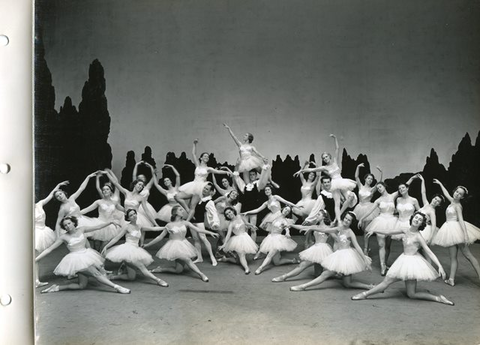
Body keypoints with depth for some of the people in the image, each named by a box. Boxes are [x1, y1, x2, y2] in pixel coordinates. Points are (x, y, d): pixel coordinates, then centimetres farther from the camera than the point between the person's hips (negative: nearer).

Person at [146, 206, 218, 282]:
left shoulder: (185, 223, 2)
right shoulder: (169, 225, -5)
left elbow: (197, 229, -5)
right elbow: (160, 237, 2)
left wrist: (210, 232, -16)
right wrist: (147, 245, 2)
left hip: (184, 246, 5)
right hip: (175, 247, -5)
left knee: (179, 270, -1)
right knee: (187, 260, -25)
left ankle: (161, 269, 18)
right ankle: (201, 274, -21)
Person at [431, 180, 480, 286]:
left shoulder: (458, 206, -11)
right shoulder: (452, 201, 11)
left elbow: (461, 220, -20)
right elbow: (446, 194, 32)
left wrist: (465, 235, -28)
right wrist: (440, 184, 45)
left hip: (457, 230, -8)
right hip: (450, 230, 8)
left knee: (468, 255, -8)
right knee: (452, 257, 4)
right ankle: (451, 279, 3)